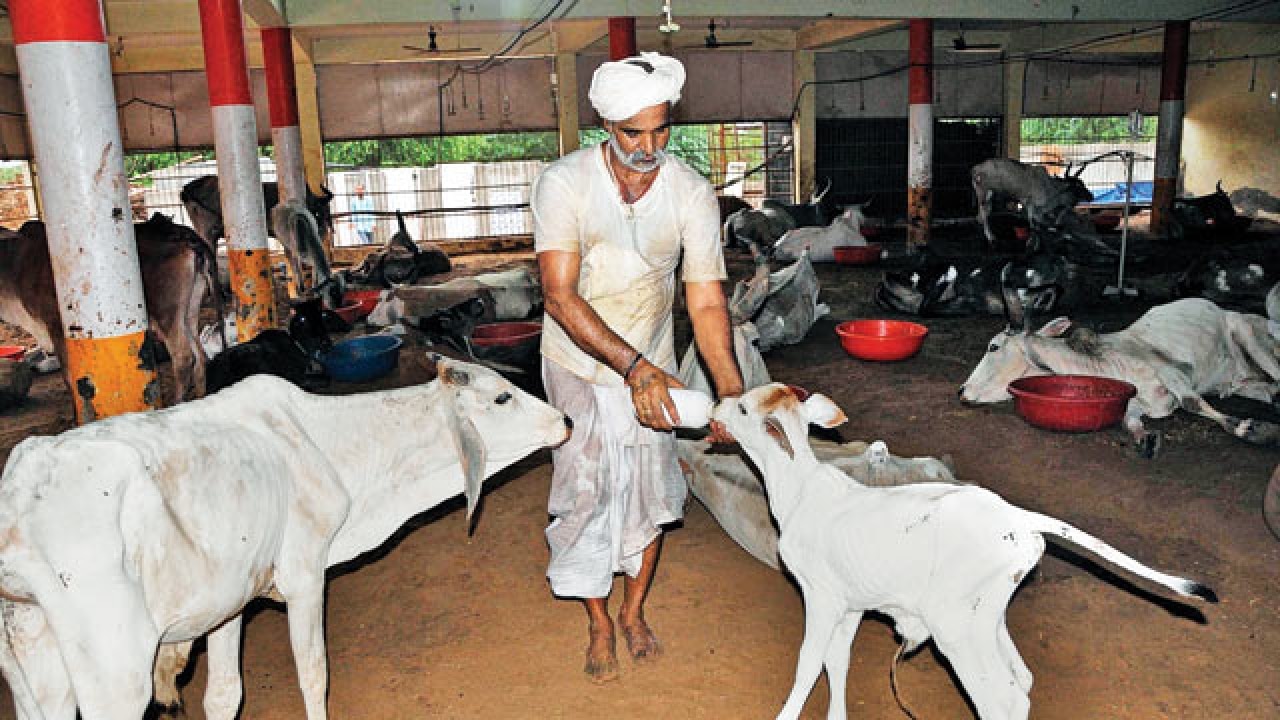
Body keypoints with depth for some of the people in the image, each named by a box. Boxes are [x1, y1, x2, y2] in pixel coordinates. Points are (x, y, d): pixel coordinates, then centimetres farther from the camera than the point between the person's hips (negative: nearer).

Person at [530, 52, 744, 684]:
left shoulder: (692, 193, -15)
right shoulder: (564, 182, -21)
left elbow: (706, 301, -18)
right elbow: (559, 295, -27)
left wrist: (732, 394, -31)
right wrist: (634, 366, -38)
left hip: (651, 366, 2)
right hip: (580, 364, -2)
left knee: (649, 490, 11)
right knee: (586, 492, 3)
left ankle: (634, 611, 34)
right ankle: (599, 624, 26)